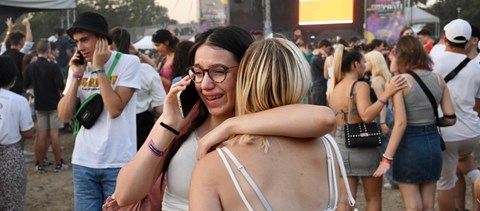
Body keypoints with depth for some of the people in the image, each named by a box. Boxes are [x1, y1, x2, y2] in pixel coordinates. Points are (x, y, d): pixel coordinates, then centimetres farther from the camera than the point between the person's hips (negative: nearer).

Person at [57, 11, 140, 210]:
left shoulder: (129, 62, -7)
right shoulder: (78, 66, 7)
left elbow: (115, 109, -16)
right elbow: (64, 116, 2)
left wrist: (99, 69, -13)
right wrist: (77, 75, -6)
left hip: (118, 162, -4)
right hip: (83, 162, 4)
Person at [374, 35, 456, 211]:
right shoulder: (438, 80, 2)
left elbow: (401, 123, -18)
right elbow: (450, 119, 3)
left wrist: (387, 158, -16)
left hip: (409, 145, -5)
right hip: (433, 143, 5)